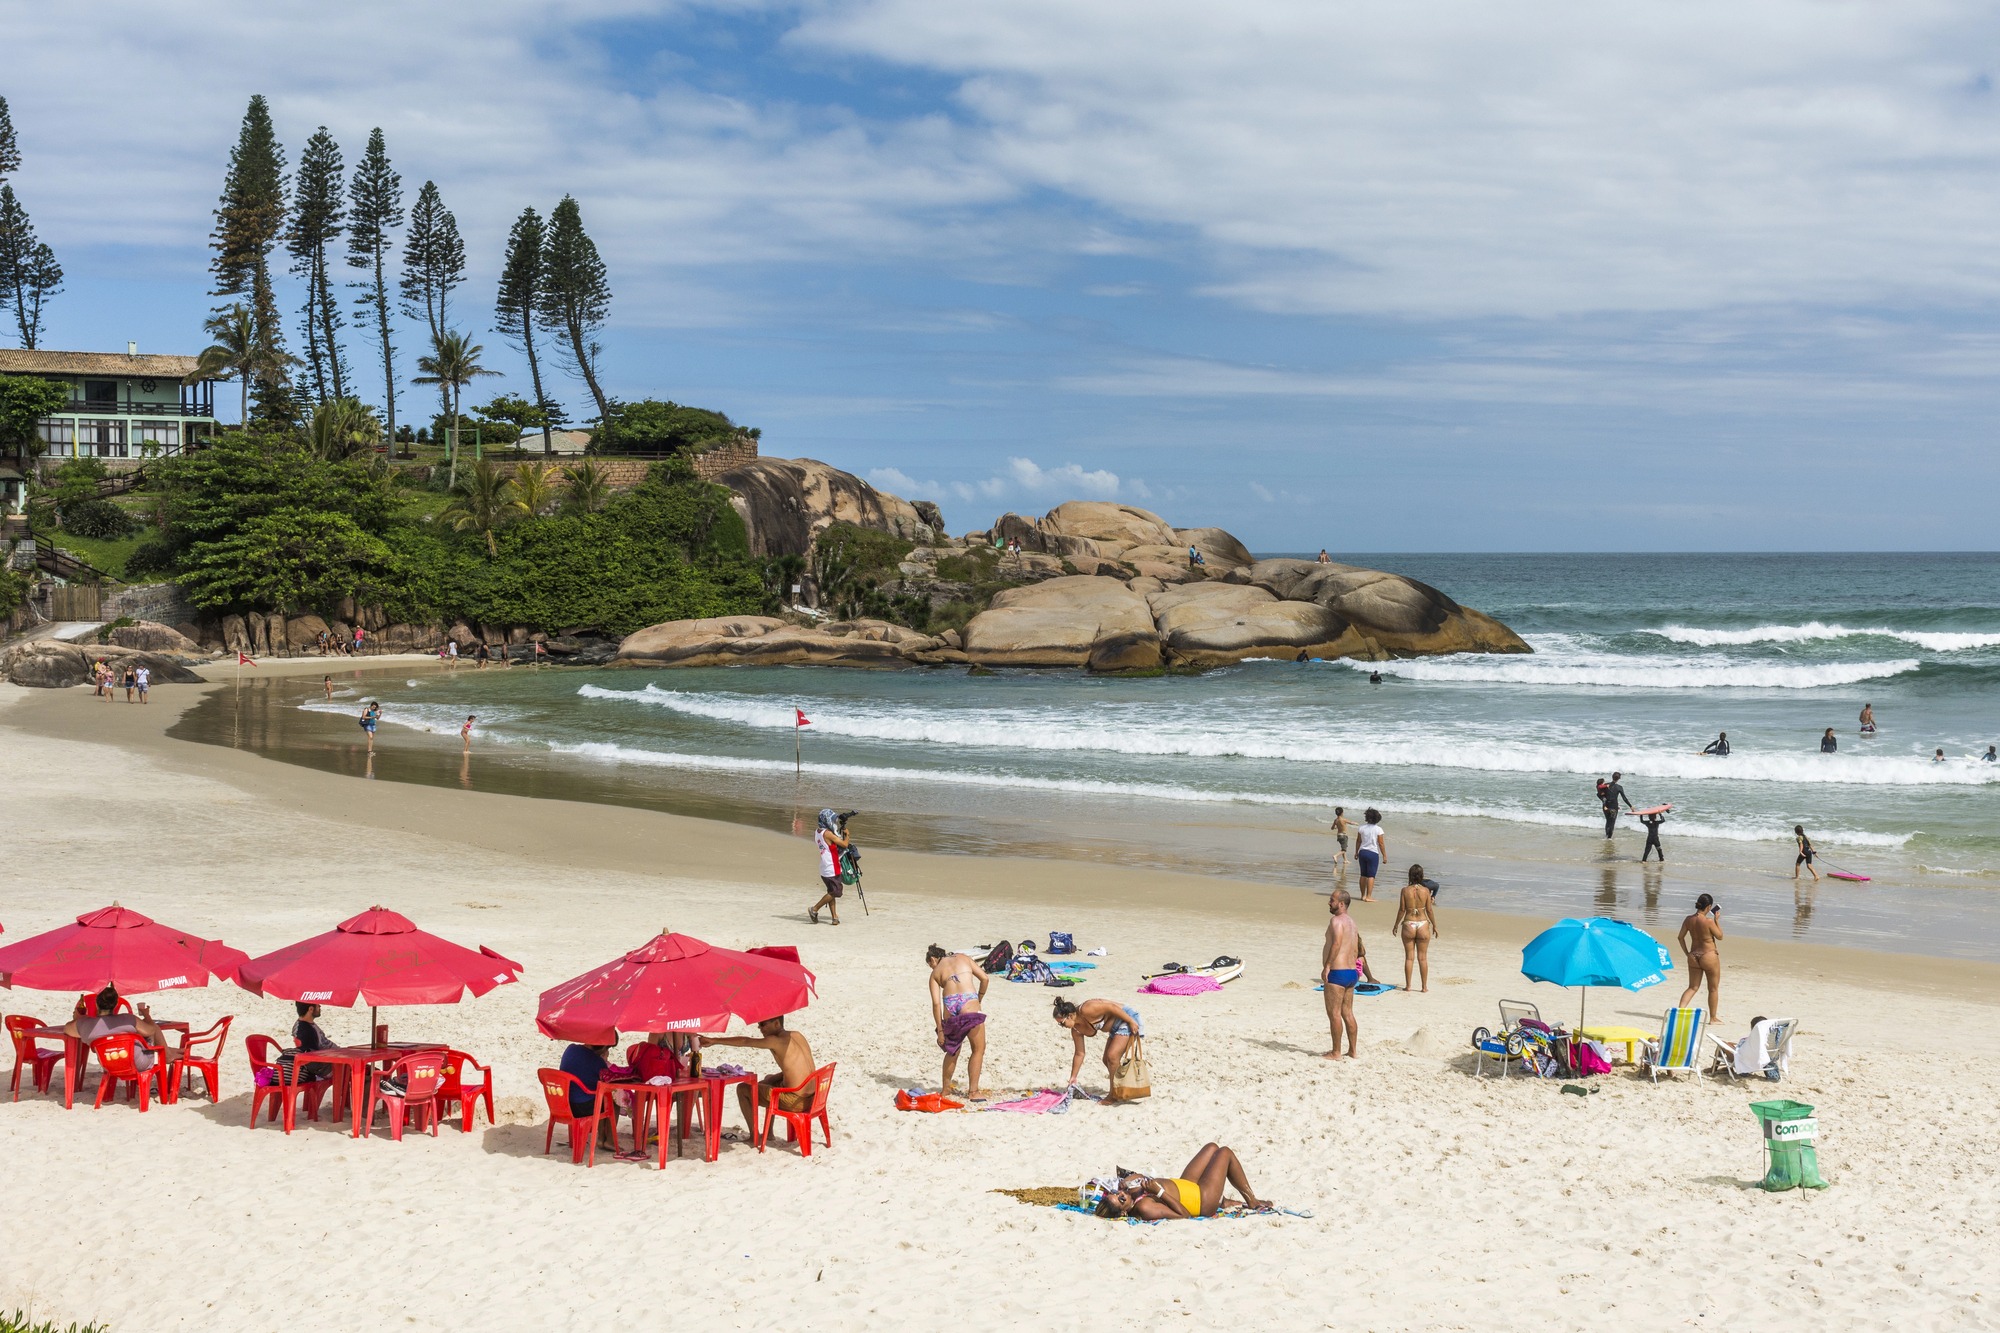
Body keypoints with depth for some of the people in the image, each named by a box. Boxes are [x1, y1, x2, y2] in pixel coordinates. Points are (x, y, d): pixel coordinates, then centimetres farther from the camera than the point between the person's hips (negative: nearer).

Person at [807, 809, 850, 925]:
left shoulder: (816, 832, 8)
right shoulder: (828, 833, -19)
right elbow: (844, 844, -15)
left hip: (824, 869, 9)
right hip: (831, 869, -9)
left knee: (832, 892, 12)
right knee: (835, 892, -1)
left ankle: (835, 917, 9)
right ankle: (814, 909, 1)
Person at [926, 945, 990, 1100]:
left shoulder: (935, 972, 18)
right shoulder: (962, 958, 20)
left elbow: (936, 1003, 8)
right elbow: (984, 978, 11)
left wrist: (940, 1030, 10)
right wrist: (980, 999, 25)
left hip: (950, 1009, 2)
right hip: (969, 1005, -2)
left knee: (952, 1050, 22)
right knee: (978, 1049, 9)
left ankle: (945, 1089, 30)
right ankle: (973, 1091, 5)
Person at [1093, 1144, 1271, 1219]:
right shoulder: (1144, 1209, -41)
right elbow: (1183, 1214, -35)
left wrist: (1125, 1180, -21)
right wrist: (1160, 1192, -41)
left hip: (1185, 1185, 8)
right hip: (1203, 1200, -8)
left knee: (1212, 1147, 21)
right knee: (1225, 1153, 6)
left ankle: (1221, 1200, 36)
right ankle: (1252, 1201, 26)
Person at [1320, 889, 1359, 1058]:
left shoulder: (1336, 920, -12)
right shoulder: (1352, 923, 17)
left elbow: (1336, 943, -26)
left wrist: (1327, 965, -24)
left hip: (1337, 973, -9)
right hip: (1352, 973, 9)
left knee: (1334, 1013, -3)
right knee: (1347, 1013, 14)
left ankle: (1336, 1052, -1)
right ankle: (1353, 1050, 17)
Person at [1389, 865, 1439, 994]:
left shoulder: (1405, 890, -7)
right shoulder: (1425, 890, -6)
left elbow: (1401, 910, -4)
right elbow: (1429, 910, -2)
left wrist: (1396, 925, 7)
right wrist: (1434, 926, 9)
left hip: (1408, 925, 0)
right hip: (1423, 925, 1)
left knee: (1409, 957, 7)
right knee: (1422, 958, 9)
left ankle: (1408, 986, 9)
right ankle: (1425, 987, 12)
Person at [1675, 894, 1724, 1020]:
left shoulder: (1689, 920, -3)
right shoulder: (1709, 921, -20)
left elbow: (1681, 937, 4)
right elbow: (1720, 936, -7)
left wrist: (1687, 953, 13)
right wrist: (1717, 920, 0)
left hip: (1693, 956, 5)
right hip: (1709, 956, -5)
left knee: (1693, 987, 13)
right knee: (1713, 989, 13)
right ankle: (1713, 1017, 21)